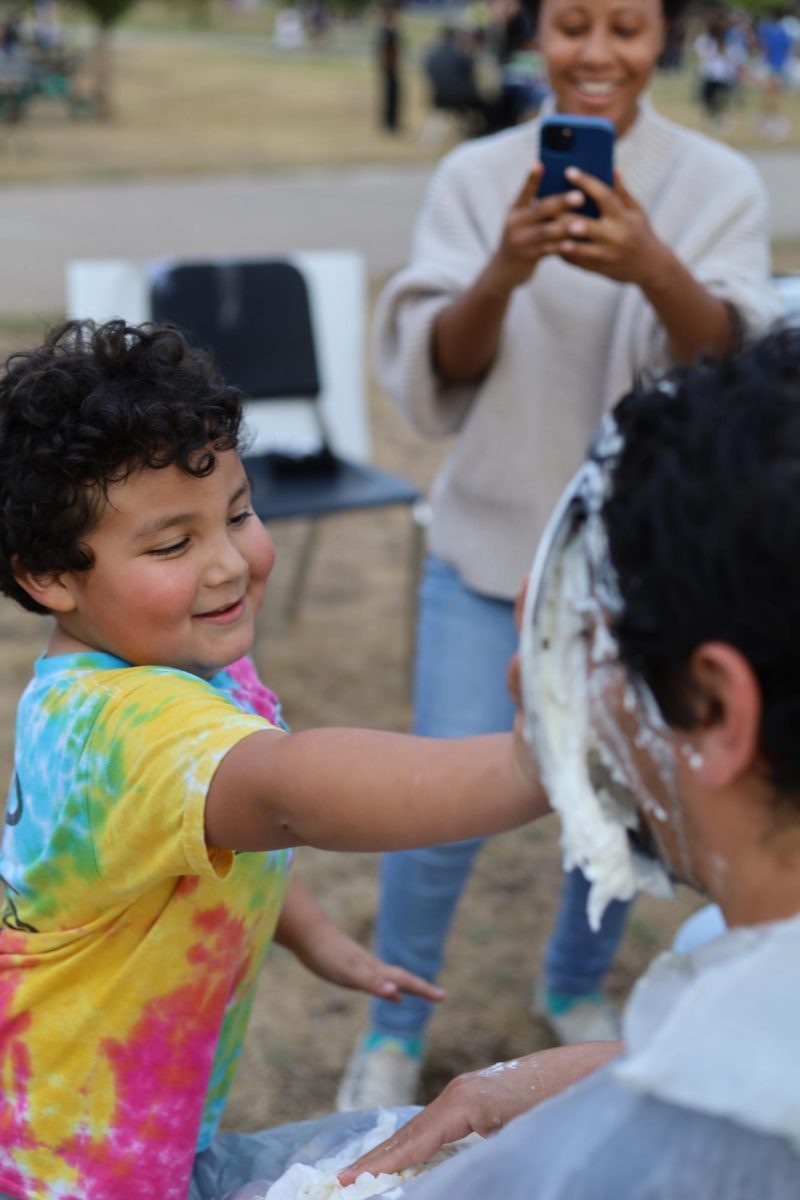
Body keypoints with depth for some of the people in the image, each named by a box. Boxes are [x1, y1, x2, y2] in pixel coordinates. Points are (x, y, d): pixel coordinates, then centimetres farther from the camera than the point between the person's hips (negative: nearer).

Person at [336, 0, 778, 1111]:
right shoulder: (477, 176, -5)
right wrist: (503, 272, -33)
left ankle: (577, 986, 41)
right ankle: (395, 1025, 21)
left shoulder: (718, 183, -6)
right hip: (495, 541, -1)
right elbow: (434, 379, -12)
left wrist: (655, 269, -40)